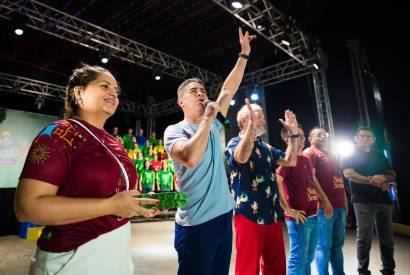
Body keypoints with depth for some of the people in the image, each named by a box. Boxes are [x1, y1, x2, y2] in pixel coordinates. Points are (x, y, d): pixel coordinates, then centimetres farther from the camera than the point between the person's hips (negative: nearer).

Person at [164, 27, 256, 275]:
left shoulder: (213, 126, 10)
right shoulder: (174, 131, -9)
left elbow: (228, 91, 11)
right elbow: (190, 158, -29)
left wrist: (244, 54, 12)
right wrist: (208, 118, -20)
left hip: (224, 216, 7)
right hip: (197, 223, -7)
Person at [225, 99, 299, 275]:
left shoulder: (266, 147, 16)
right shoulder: (235, 143, -7)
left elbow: (290, 161, 16)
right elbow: (242, 157, -30)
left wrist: (293, 133, 10)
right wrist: (252, 125, -30)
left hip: (273, 215, 8)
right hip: (249, 215, -7)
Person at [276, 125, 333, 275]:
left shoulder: (306, 159, 14)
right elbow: (276, 184, -22)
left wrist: (325, 200, 23)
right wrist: (289, 211, -19)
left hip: (314, 215, 9)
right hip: (300, 218, -8)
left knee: (308, 258, 18)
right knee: (298, 260, 0)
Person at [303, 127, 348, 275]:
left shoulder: (330, 155, 23)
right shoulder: (310, 153, -2)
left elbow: (339, 179, 24)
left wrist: (345, 202, 19)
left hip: (340, 206, 8)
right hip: (324, 206, -8)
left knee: (337, 244, 15)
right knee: (324, 245, -1)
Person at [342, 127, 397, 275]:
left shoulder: (380, 156, 19)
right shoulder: (350, 157, 4)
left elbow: (392, 175, 13)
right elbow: (349, 174, -11)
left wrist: (383, 177, -11)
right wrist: (374, 181, -13)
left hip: (384, 199, 5)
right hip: (363, 201, -5)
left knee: (387, 237, 9)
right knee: (364, 237, -3)